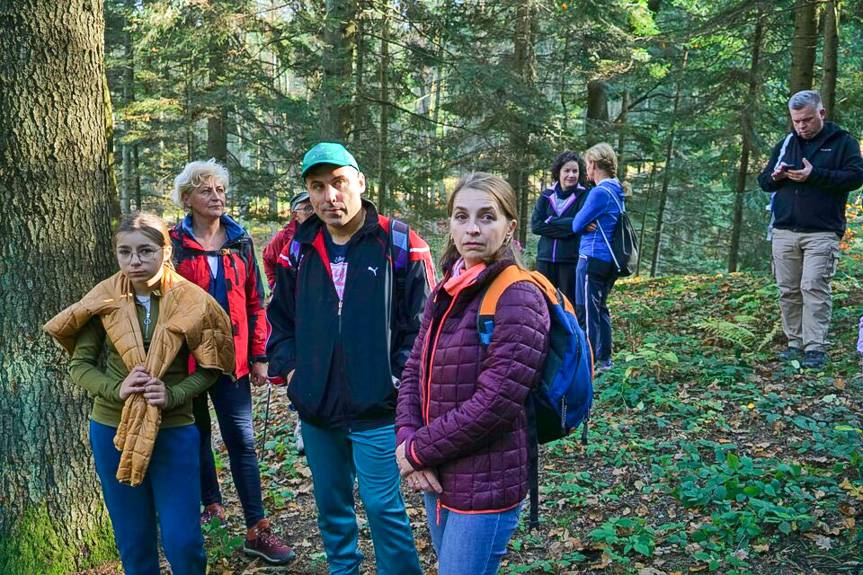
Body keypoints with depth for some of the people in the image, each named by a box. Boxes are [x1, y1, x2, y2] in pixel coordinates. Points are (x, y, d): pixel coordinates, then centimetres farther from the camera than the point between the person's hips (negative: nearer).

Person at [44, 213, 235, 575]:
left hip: (174, 431, -1)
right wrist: (116, 389, -19)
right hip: (111, 430, 2)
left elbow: (209, 369, -3)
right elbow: (79, 365, -1)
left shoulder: (191, 302, -9)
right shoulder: (103, 300, -5)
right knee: (133, 541, 14)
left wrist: (172, 396, -20)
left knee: (183, 541, 1)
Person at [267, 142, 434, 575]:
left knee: (382, 507, 3)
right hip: (315, 409, 5)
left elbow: (421, 324, -7)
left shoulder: (400, 246, -10)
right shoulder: (298, 250, 4)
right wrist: (288, 366, 2)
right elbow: (279, 317, 14)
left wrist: (397, 378, -12)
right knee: (330, 505, 19)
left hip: (376, 409, -5)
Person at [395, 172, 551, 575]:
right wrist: (407, 442, -10)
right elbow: (414, 372, 6)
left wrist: (418, 450, -14)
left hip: (485, 486, -7)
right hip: (438, 477, 7)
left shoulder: (517, 298, -17)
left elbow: (494, 403, -23)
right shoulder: (446, 292, 7)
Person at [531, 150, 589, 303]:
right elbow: (535, 225, -3)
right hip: (545, 259, 3)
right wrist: (569, 225, -12)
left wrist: (550, 222, -11)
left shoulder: (584, 196, -1)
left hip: (571, 260, -3)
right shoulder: (547, 196, 8)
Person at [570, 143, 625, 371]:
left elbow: (577, 225, -11)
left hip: (593, 258, -9)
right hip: (608, 259, 9)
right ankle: (604, 359, 25)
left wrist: (584, 222, 9)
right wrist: (588, 223, 0)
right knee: (600, 308, 17)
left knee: (587, 312, -3)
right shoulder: (615, 191, 12)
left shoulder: (599, 192, -16)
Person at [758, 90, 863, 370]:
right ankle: (796, 343, 13)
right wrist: (775, 177, -5)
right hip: (784, 231, 5)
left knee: (814, 287, -13)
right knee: (788, 290, 4)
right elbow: (763, 181, 19)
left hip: (822, 232, -5)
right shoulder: (786, 143, 17)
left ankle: (816, 348, -11)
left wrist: (815, 175, -18)